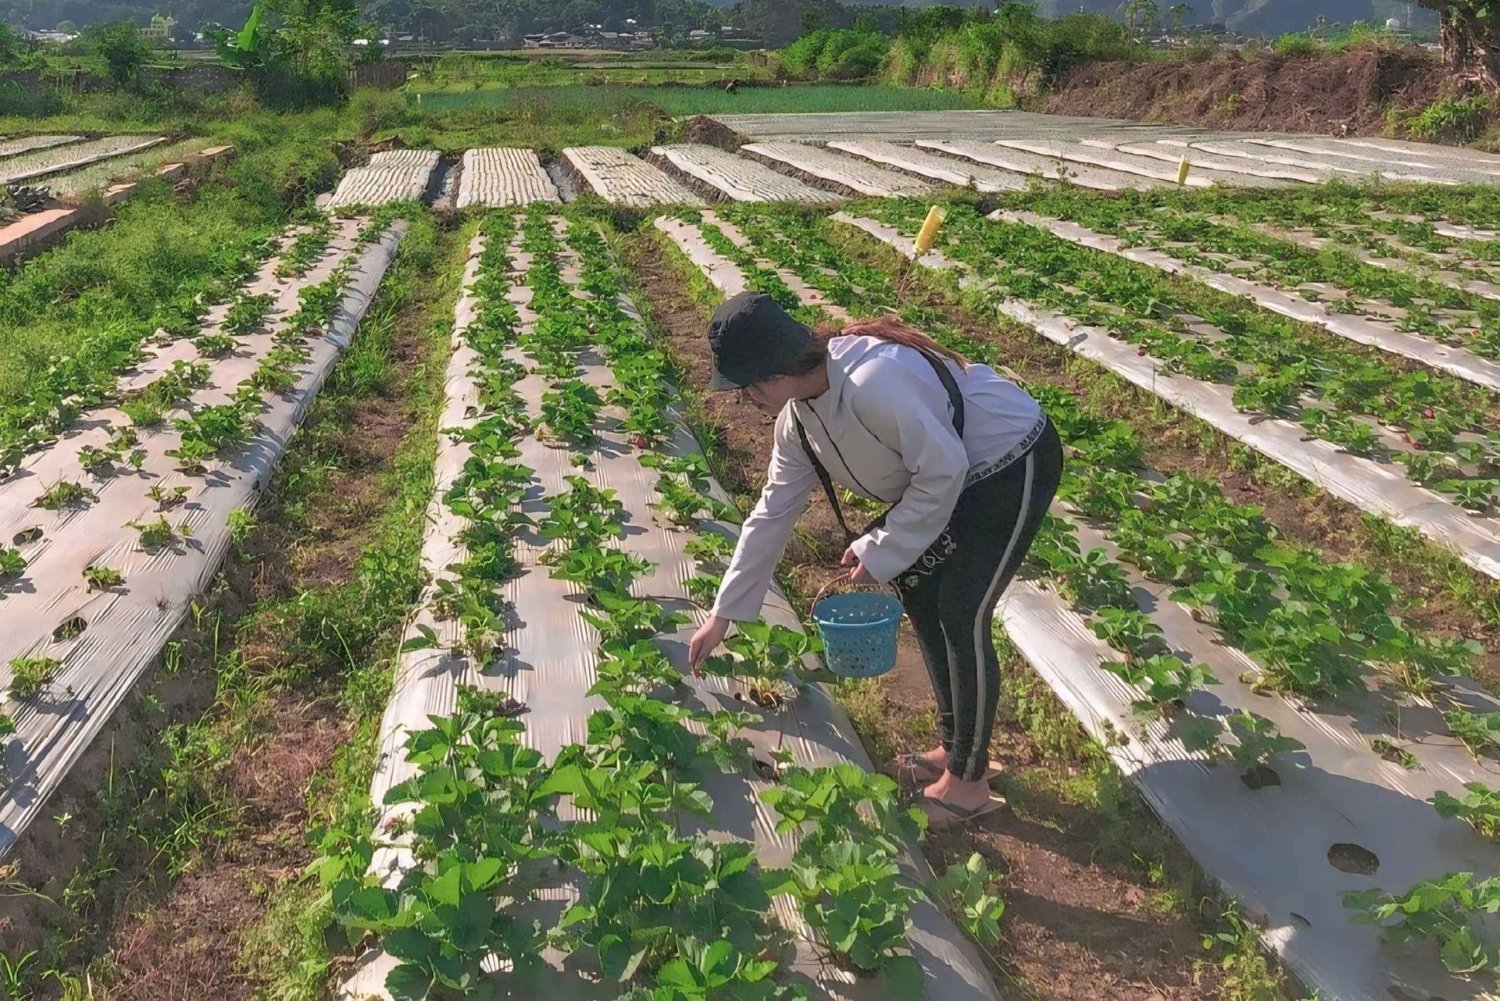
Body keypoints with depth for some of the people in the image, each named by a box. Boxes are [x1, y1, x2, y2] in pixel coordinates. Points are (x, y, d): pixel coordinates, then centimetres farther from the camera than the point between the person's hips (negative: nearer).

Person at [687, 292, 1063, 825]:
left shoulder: (873, 381, -35)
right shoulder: (796, 417, -5)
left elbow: (943, 471, -27)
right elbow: (772, 513, 3)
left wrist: (881, 551, -16)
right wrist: (723, 614, 7)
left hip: (1014, 464, -9)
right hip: (959, 471, 9)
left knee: (963, 615, -10)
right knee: (914, 586, 11)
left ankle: (969, 780, 9)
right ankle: (954, 746, 27)